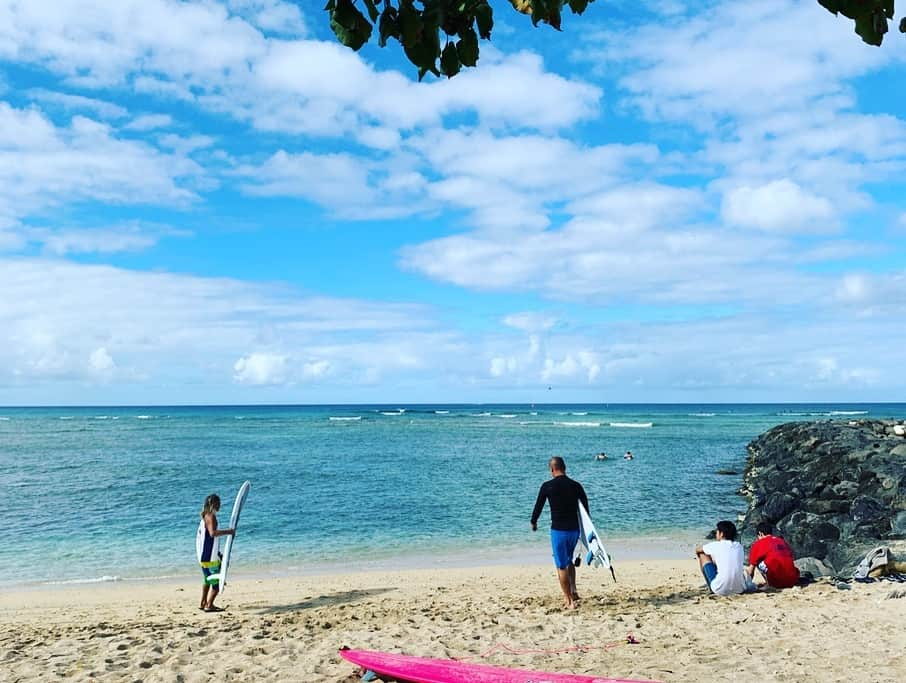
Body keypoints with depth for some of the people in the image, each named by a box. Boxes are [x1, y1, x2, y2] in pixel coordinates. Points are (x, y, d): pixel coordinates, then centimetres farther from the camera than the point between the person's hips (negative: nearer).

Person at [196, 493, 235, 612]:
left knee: (208, 579, 23)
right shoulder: (211, 516, -16)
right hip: (210, 556, -11)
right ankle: (209, 605, -7)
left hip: (204, 554, 11)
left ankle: (203, 603, 30)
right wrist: (228, 532, -25)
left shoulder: (205, 516, 14)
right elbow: (213, 532, -31)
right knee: (217, 581, -6)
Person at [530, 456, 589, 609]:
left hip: (558, 530, -4)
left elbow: (538, 506, 0)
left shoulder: (547, 486, -9)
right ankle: (573, 591, 14)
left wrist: (533, 522, 18)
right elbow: (586, 506, 7)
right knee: (569, 560, 26)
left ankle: (570, 601, 4)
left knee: (561, 566, 4)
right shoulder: (576, 485, 1)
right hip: (574, 529, 4)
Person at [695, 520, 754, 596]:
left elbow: (697, 549, 17)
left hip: (721, 590, -6)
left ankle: (712, 589, 19)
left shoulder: (716, 545, -2)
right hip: (739, 589, 6)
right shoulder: (739, 546, 9)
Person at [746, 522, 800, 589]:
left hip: (777, 582, -6)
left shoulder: (758, 544, 8)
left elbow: (750, 570, 11)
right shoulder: (783, 541, 21)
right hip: (792, 581, 6)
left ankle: (770, 585, 2)